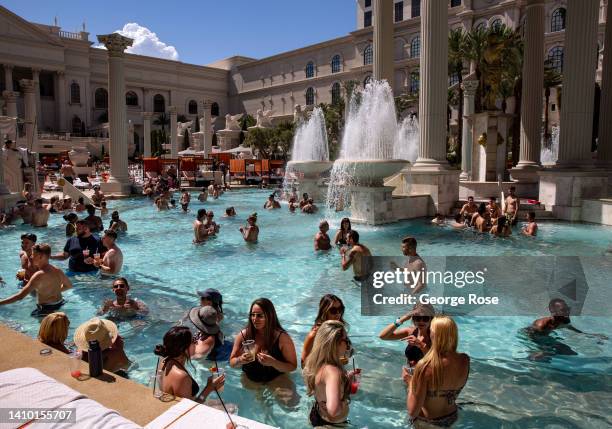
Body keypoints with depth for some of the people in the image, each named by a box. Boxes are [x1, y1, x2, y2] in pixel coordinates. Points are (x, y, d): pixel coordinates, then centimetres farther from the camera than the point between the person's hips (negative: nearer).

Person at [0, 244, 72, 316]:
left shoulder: (39, 275, -21)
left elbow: (20, 296, -24)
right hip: (59, 305, 8)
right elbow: (69, 285, 16)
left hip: (46, 309, -8)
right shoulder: (58, 271, 0)